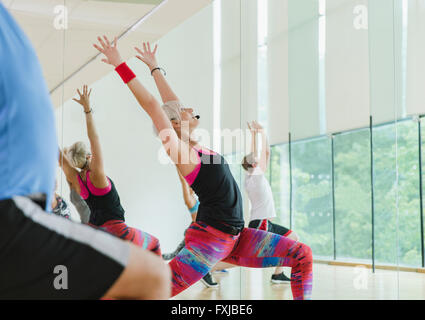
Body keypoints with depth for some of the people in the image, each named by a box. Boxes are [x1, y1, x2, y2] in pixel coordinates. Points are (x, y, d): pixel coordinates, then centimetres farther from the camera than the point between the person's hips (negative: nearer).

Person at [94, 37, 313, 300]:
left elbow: (172, 102, 23)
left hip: (236, 237, 8)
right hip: (209, 238, -8)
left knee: (302, 256, 2)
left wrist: (154, 67, 32)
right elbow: (150, 104, -13)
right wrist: (120, 65, -13)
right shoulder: (178, 148, -6)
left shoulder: (193, 146, 15)